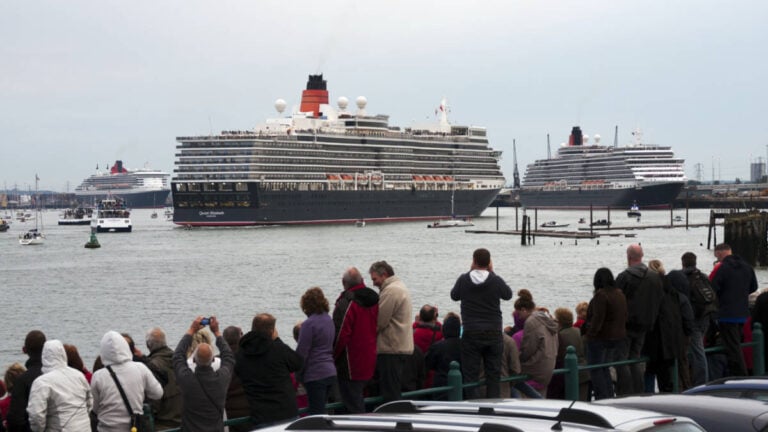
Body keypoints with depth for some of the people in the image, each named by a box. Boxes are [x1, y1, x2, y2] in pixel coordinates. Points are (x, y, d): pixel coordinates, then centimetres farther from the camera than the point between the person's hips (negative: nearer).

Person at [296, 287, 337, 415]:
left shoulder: (309, 324, -14)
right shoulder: (329, 320, 11)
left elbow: (301, 353, -13)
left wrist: (298, 375, -3)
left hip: (315, 374, -8)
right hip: (330, 372, 8)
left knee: (316, 413, -5)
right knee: (321, 410, 16)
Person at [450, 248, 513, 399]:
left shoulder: (464, 280, -6)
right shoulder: (496, 280, -7)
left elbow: (454, 296, 13)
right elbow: (508, 294, 12)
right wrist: (492, 273, 13)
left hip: (471, 334, -1)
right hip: (493, 334, 1)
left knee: (470, 373, 3)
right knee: (493, 374, 8)